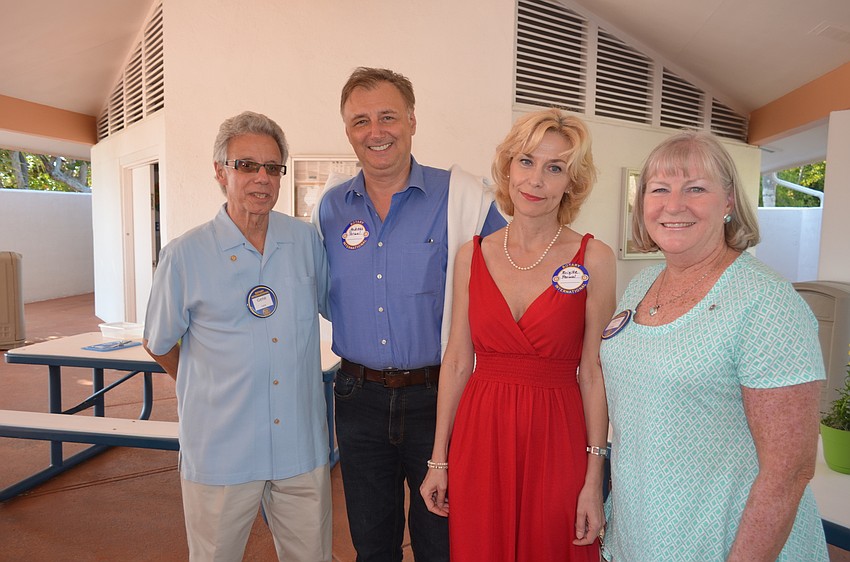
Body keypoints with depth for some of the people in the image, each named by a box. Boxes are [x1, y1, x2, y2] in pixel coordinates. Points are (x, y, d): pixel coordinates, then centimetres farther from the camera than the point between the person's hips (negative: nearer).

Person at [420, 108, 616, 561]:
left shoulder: (593, 258, -6)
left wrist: (594, 479, -7)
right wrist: (438, 460, 4)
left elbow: (594, 374, -5)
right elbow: (456, 363, 2)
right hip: (478, 439, 2)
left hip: (556, 441, -2)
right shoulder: (472, 255, 0)